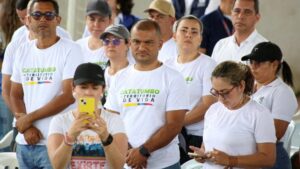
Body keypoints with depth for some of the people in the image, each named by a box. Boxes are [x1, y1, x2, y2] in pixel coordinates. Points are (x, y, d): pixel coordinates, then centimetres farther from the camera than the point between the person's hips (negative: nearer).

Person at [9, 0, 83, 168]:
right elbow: (15, 94, 13)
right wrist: (25, 126, -5)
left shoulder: (70, 50, -5)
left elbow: (69, 95, -13)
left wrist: (29, 118, -9)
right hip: (24, 142, 5)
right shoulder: (23, 51, 12)